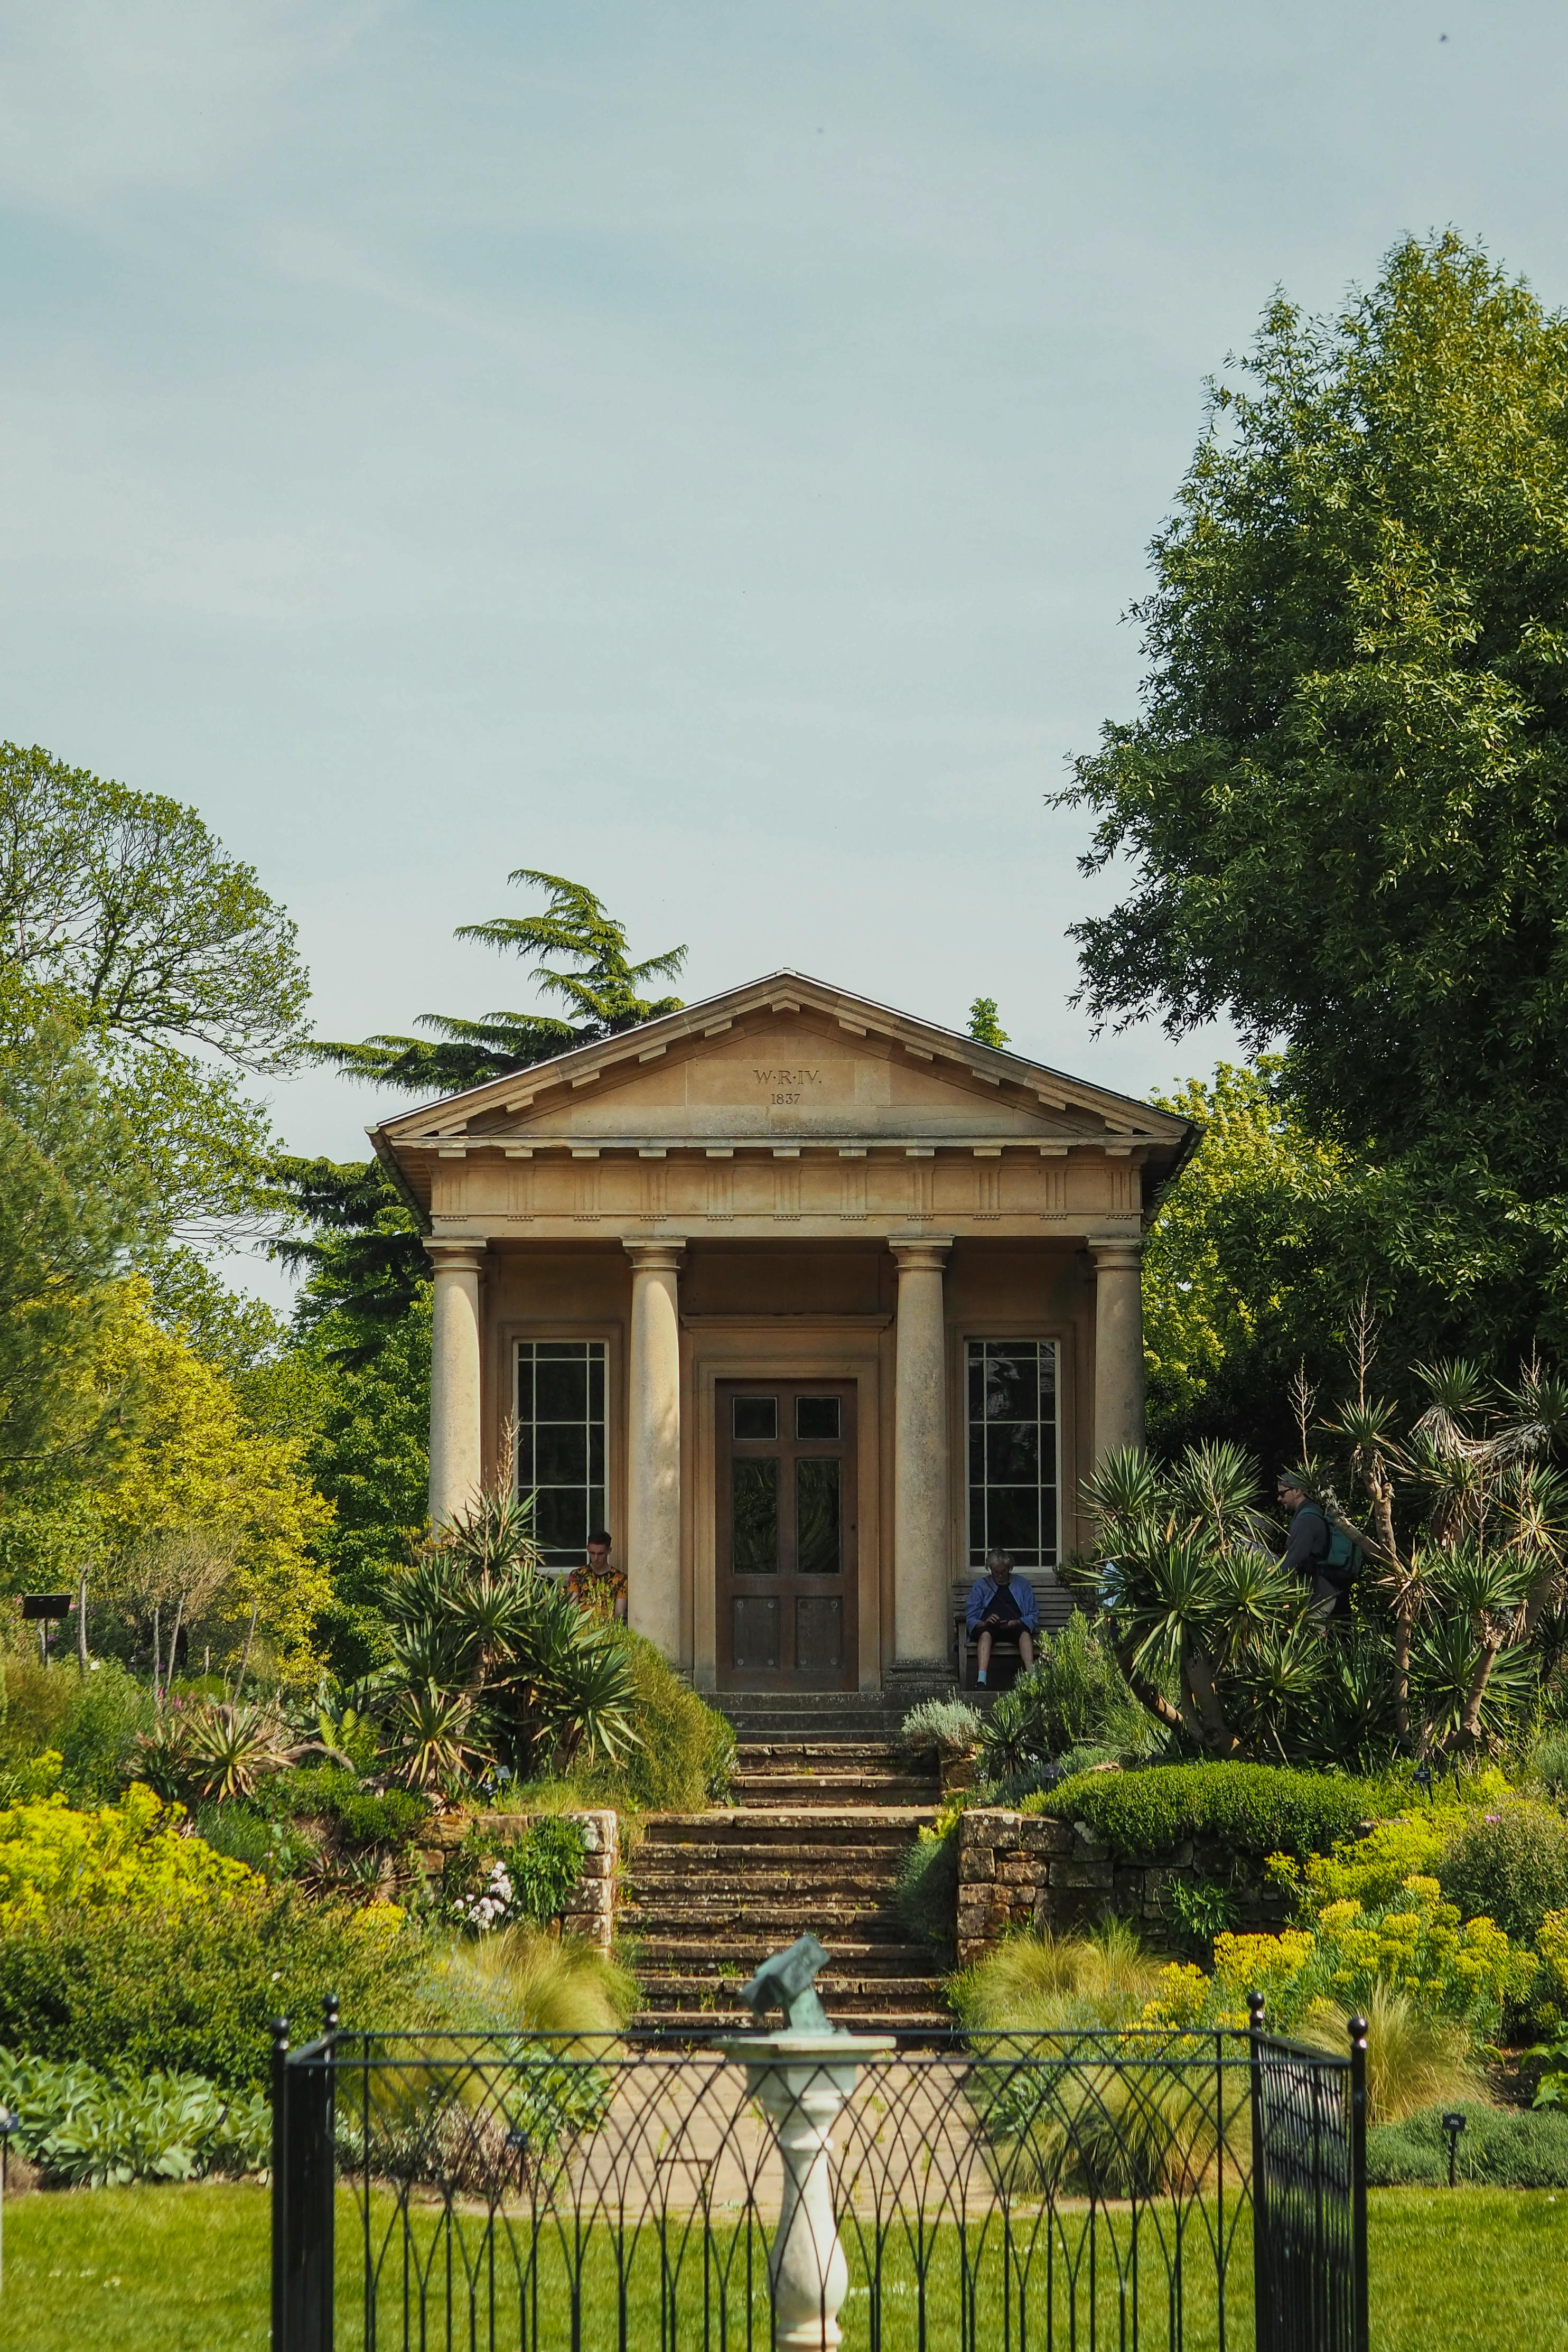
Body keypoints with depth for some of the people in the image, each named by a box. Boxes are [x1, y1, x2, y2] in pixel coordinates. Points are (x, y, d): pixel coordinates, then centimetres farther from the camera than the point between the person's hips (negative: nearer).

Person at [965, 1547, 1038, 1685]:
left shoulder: (1023, 1584, 20)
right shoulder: (980, 1585, 20)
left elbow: (1033, 1616, 12)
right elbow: (971, 1618, 10)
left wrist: (1017, 1622, -10)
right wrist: (983, 1623, -13)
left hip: (1015, 1626, 0)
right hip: (988, 1627, 0)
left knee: (1025, 1633, -35)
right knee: (985, 1634, -37)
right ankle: (981, 1681, -55)